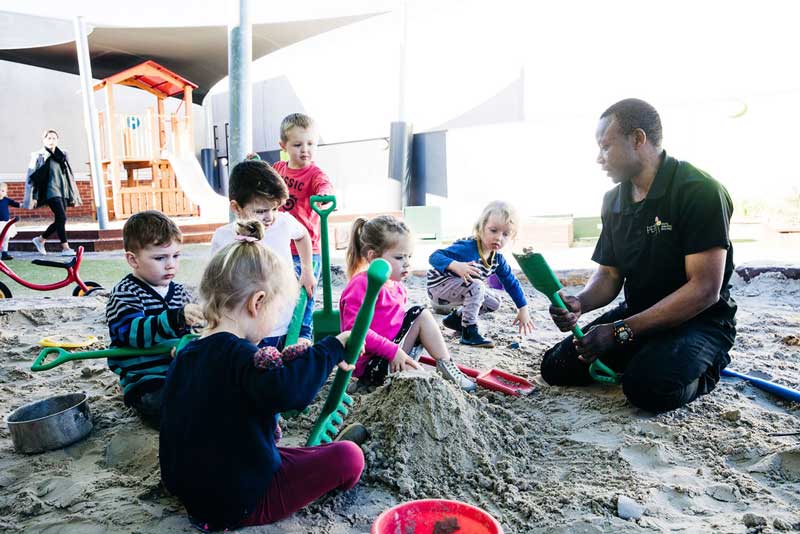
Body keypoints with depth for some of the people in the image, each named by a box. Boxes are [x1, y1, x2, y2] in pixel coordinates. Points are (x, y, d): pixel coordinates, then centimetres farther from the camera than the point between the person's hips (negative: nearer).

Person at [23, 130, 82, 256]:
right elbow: (33, 177, -2)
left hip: (63, 192, 6)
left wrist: (73, 195, 16)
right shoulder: (39, 156, -1)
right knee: (62, 218, -15)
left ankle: (40, 239, 29)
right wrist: (34, 196, -8)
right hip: (51, 192, -6)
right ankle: (65, 248, -11)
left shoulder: (62, 156, 15)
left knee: (59, 220, 9)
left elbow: (69, 176, 18)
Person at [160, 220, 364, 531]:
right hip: (241, 505, -9)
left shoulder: (185, 356, 2)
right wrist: (333, 348, -31)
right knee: (348, 458, -6)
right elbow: (289, 390, -45)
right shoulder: (240, 355, -27)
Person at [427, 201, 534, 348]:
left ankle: (456, 317, 17)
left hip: (457, 291, 8)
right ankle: (469, 331, -20)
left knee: (495, 301, 6)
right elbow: (434, 257, -35)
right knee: (476, 286, -31)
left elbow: (512, 283, 5)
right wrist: (456, 266, -53)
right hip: (439, 286, -8)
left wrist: (523, 310, 3)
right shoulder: (466, 247, -29)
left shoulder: (497, 258, -5)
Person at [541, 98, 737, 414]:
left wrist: (621, 330, -27)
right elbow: (609, 275, 6)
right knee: (556, 367, -4)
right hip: (637, 316, 6)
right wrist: (579, 303, -18)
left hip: (698, 320, -6)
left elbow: (705, 290, -23)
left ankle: (705, 368, 0)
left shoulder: (699, 191, -19)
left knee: (648, 387, -33)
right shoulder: (614, 200, 4)